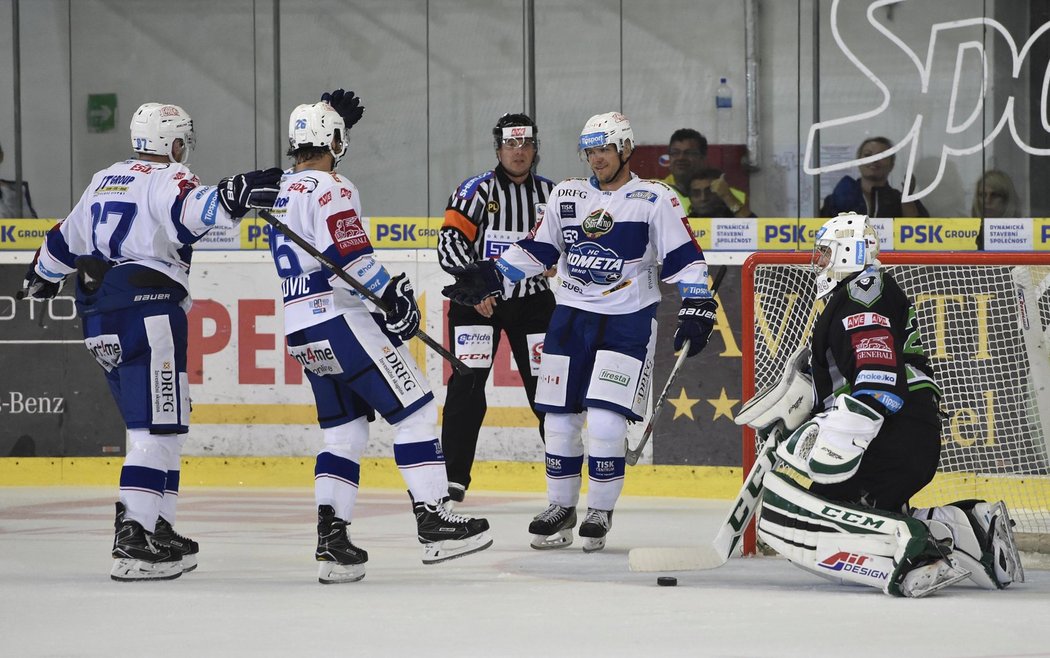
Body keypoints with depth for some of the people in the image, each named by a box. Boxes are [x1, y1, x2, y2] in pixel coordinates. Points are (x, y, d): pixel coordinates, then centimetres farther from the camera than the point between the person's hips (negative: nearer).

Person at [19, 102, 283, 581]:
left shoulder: (103, 182, 21)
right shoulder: (167, 179, -4)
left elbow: (63, 242, 32)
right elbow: (191, 209, -27)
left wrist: (41, 278, 49)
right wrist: (233, 197, -43)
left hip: (100, 322, 9)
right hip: (148, 312, -9)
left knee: (156, 426, 18)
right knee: (158, 428, -12)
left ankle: (158, 530, 20)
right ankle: (132, 540, -21)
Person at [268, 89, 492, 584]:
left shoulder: (283, 191, 15)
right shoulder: (330, 188, -11)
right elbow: (350, 255, -20)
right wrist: (392, 297, -14)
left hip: (300, 333, 9)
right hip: (343, 321, -9)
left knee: (344, 431, 12)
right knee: (414, 411, -2)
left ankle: (331, 539, 3)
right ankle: (432, 521, -6)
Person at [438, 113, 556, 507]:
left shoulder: (550, 194, 6)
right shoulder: (477, 190, -7)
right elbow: (450, 242, -13)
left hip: (532, 298, 3)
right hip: (477, 297, -3)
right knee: (468, 383, -11)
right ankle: (453, 478, -8)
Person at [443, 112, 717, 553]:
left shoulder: (655, 200, -4)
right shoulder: (566, 195, 9)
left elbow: (685, 259, -5)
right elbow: (536, 250, 14)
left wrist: (696, 311, -14)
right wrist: (489, 278, 5)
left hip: (627, 322, -4)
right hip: (570, 318, 4)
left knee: (605, 421, -14)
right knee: (559, 419, 4)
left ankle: (600, 512, 3)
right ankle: (561, 507, 20)